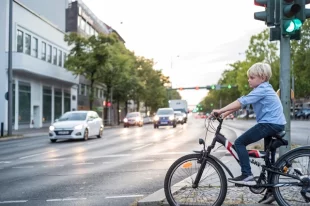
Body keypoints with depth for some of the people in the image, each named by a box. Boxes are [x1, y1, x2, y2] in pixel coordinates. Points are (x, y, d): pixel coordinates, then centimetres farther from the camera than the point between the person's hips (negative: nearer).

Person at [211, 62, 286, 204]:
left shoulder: (262, 89, -11)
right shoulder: (263, 89, 20)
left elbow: (241, 102, -22)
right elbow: (241, 104, 15)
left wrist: (220, 110, -24)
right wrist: (224, 114, 9)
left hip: (270, 123, -11)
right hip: (276, 124, 11)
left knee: (239, 143, -11)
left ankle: (247, 176, -14)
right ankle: (272, 191, 21)